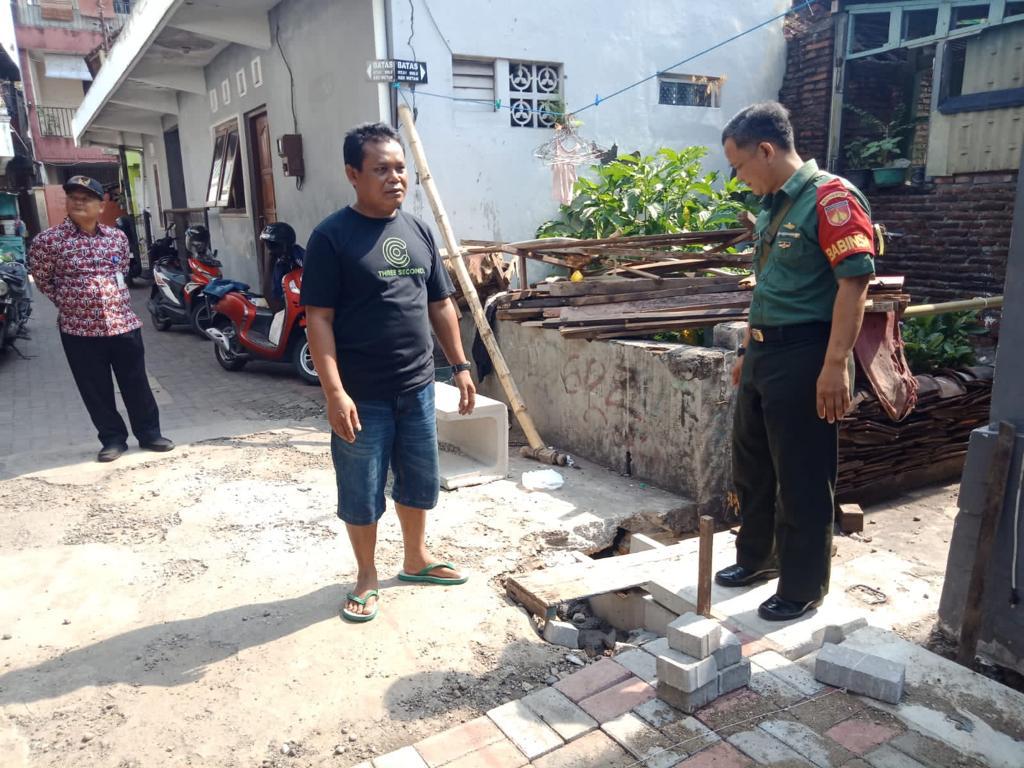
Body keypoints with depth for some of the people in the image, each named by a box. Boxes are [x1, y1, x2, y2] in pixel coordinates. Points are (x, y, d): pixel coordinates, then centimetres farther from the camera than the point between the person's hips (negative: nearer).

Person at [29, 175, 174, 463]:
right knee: (96, 390, 7)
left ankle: (149, 433, 21)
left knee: (137, 384, 9)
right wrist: (70, 302, 4)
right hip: (79, 329, -2)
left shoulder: (117, 237, 3)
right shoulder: (48, 240, -6)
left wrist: (115, 299, 12)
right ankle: (113, 439, 21)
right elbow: (42, 280, 6)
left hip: (124, 323, 2)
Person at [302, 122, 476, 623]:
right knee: (361, 492, 9)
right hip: (362, 395, -5)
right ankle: (367, 577, 29)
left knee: (419, 480, 18)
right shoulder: (332, 236, -11)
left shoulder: (418, 231, 7)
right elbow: (318, 318, -14)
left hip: (417, 387, 6)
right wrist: (334, 393, -20)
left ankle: (416, 559, 39)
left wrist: (459, 365, 9)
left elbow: (440, 305, 13)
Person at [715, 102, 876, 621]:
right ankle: (757, 557, 36)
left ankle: (803, 588, 17)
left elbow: (855, 281, -19)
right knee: (751, 465, 18)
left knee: (802, 479, 2)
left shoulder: (831, 197, -13)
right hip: (763, 354, 9)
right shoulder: (772, 207, 15)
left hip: (804, 357, -9)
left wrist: (835, 365, -24)